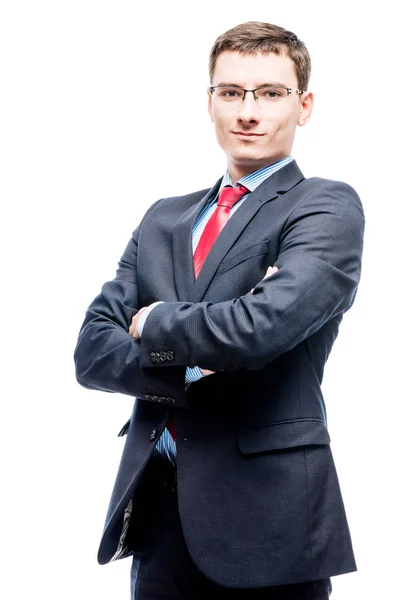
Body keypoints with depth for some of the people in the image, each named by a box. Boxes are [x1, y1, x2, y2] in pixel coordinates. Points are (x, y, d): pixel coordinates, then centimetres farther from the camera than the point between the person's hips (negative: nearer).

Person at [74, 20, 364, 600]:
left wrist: (154, 323, -5)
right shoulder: (165, 219, 13)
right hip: (156, 511, 5)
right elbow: (91, 350, 4)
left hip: (265, 520, -5)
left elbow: (261, 329, -23)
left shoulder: (326, 207, -5)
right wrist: (193, 369, -13)